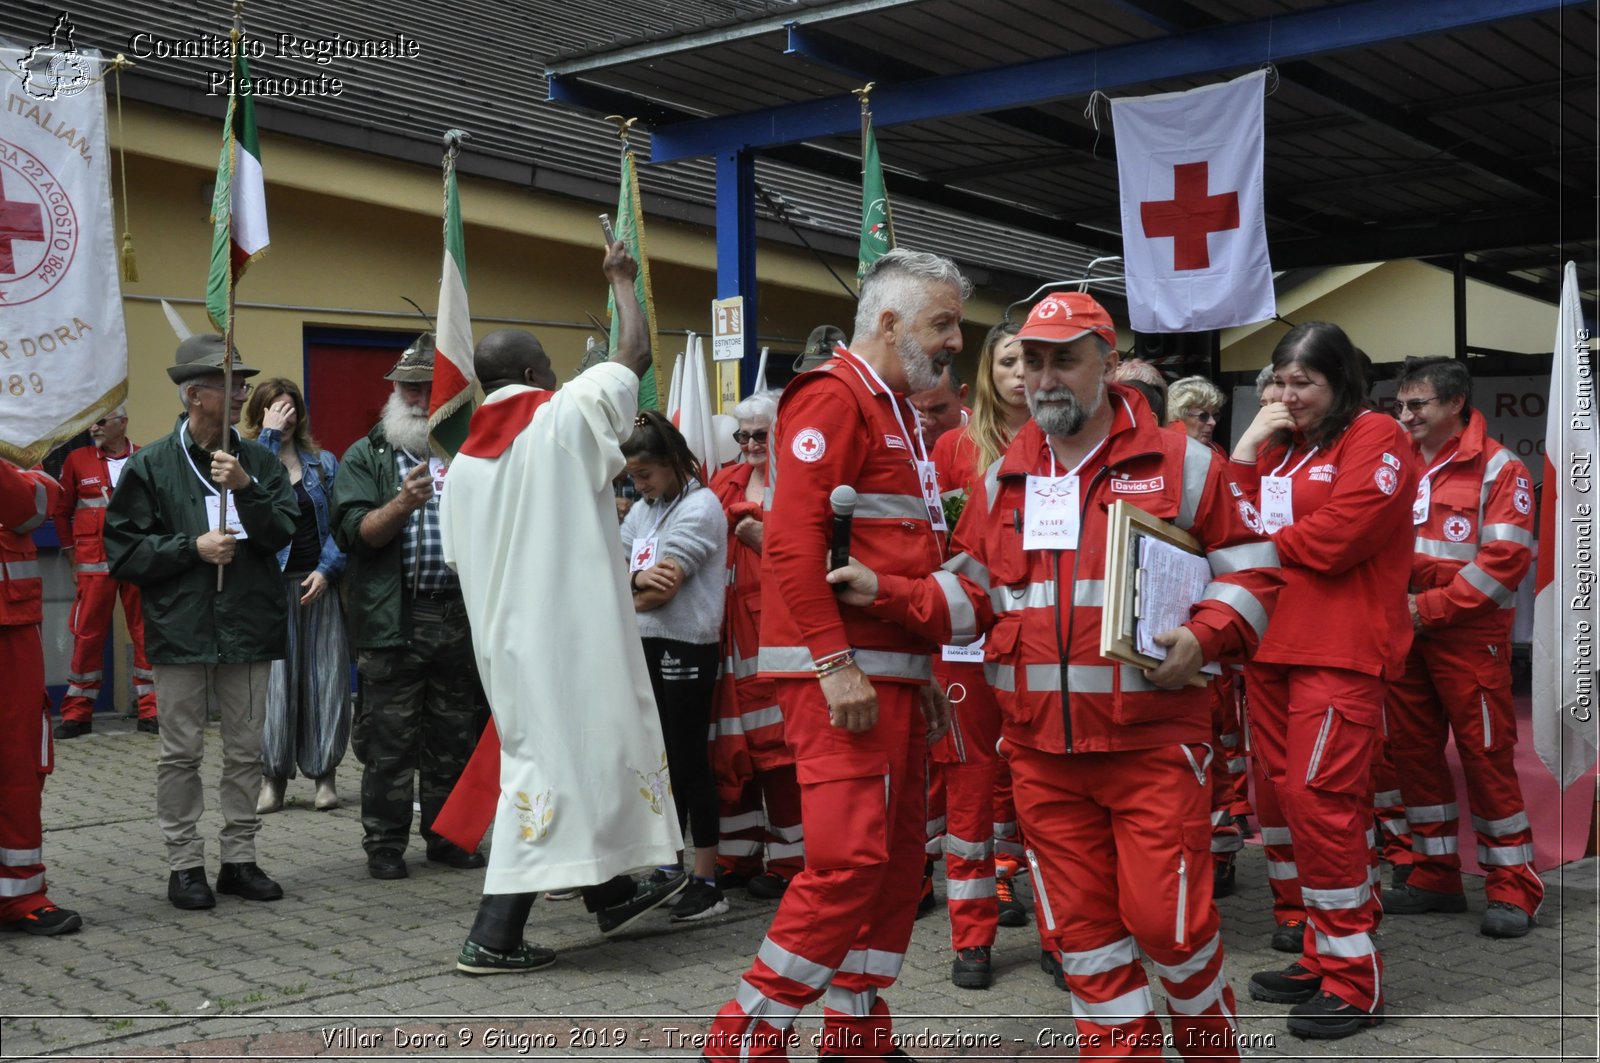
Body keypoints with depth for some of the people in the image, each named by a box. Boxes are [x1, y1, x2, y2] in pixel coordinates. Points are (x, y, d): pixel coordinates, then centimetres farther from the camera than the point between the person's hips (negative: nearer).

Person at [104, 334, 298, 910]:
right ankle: (185, 864, 13)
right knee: (181, 753, 4)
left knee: (245, 751, 9)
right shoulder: (150, 465, -1)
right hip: (181, 630, -3)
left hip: (249, 626, 3)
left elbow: (281, 533, -4)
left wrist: (245, 489, -18)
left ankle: (239, 858, 19)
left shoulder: (258, 461, 7)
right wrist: (192, 547, -11)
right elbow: (123, 550, -2)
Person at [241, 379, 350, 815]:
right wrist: (269, 435, -14)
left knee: (326, 677, 1)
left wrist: (327, 570, -7)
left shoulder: (324, 463, 10)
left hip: (319, 584, 2)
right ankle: (273, 775, 7)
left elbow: (339, 524, 7)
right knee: (274, 679, -3)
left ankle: (323, 774, 9)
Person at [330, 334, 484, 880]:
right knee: (389, 739, 0)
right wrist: (401, 504, -23)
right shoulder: (365, 456, 6)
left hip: (459, 616, 3)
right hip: (393, 620, -3)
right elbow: (354, 531, -7)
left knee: (453, 736, 10)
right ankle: (384, 843, 10)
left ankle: (446, 835, 21)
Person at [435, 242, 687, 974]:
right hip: (570, 633, -7)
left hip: (504, 637, 7)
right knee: (558, 761, -2)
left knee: (558, 756, 19)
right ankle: (493, 937, -3)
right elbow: (636, 352, 1)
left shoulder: (464, 460, 8)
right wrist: (621, 280, 16)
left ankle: (612, 895, 33)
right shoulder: (564, 415, -8)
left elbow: (460, 558, 13)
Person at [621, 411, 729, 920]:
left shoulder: (699, 507, -10)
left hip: (686, 648, -8)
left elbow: (663, 591, -17)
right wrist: (636, 579, -17)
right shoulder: (641, 511, 15)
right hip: (646, 648, 8)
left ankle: (707, 882, 2)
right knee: (660, 759, 13)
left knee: (689, 762, -4)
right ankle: (668, 867, 23)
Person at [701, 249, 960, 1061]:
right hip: (841, 672, -10)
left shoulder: (896, 412, 21)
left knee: (896, 859, 11)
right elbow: (792, 538, -19)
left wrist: (924, 674, 18)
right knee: (849, 858, -12)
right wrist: (836, 664, -22)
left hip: (895, 673, 10)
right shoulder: (835, 397, -9)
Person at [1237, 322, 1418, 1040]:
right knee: (1281, 796, 9)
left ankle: (1354, 982, -1)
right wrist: (1249, 453, 1)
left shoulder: (1375, 440, -4)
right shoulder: (1282, 446, 19)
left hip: (1341, 651, -8)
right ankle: (1319, 959, 21)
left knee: (1318, 799, -12)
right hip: (1273, 645, 8)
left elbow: (1336, 537, -16)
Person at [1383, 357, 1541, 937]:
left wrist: (1430, 608, -14)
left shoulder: (1497, 468, -5)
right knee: (1412, 752, 9)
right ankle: (1436, 877, 20)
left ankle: (1511, 889, 7)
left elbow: (1505, 560, -13)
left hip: (1469, 635, -6)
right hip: (1404, 633, 6)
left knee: (1486, 754, -3)